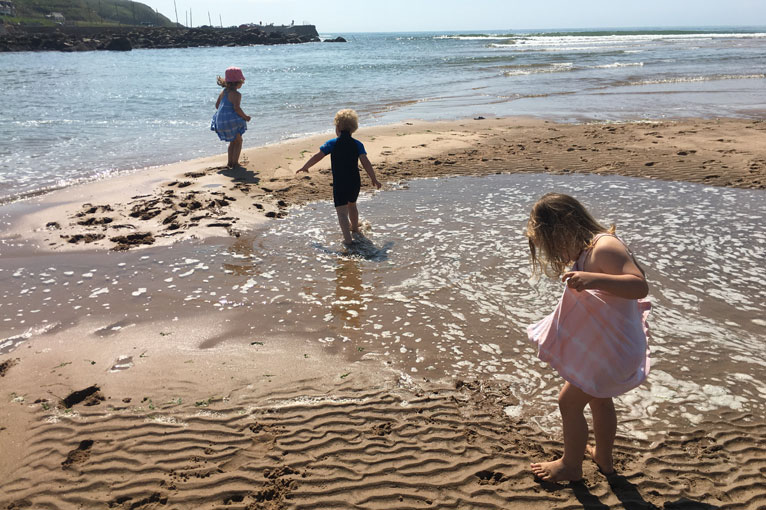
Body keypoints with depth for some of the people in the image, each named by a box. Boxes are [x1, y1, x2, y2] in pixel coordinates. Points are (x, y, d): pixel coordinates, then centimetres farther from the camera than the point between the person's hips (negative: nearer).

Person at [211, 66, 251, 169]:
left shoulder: (223, 92, 11)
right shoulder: (236, 94, -15)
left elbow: (217, 105, 16)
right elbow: (237, 108, -26)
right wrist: (245, 117, -13)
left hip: (220, 120, 8)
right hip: (232, 121, -8)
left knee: (232, 142, 23)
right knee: (238, 141, 9)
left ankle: (230, 162, 26)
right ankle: (235, 162, 5)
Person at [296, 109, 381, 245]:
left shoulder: (332, 143, -5)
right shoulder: (357, 144, -2)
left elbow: (317, 157, -2)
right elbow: (365, 162, -10)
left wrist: (304, 167, 12)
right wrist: (374, 179, -4)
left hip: (339, 184, -4)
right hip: (355, 183, 4)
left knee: (342, 211, -5)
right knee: (352, 205, 28)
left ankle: (348, 238, -19)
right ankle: (354, 227, 49)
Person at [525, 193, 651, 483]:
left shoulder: (605, 247, -27)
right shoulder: (587, 249, 4)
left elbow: (640, 285, -38)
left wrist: (594, 279, -49)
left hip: (610, 348, -10)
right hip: (603, 345, 10)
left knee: (569, 402, 2)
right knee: (599, 401, 25)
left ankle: (571, 466, 21)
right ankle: (604, 458, 45)